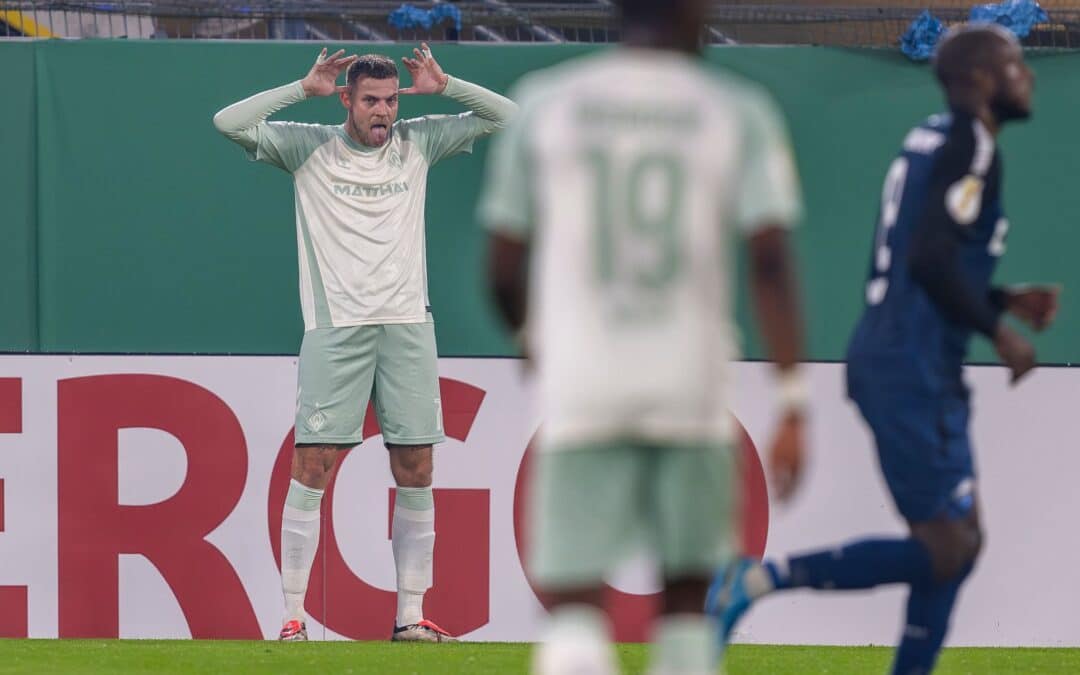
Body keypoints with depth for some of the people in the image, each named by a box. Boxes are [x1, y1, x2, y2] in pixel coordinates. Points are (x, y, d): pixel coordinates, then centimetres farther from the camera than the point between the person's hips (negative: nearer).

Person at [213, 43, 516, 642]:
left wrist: (443, 86, 0)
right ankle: (293, 615, -4)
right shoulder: (309, 147, 3)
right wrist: (303, 88, -8)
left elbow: (504, 116, 14)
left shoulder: (416, 143, 11)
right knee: (313, 466, -7)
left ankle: (410, 615, 9)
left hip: (407, 324, 3)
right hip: (334, 327, -3)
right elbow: (229, 122, -6)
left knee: (415, 470, 2)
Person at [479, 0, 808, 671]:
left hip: (579, 389, 0)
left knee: (574, 602, -6)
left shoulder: (543, 103, 4)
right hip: (692, 389, 0)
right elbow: (771, 261, -8)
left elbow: (504, 270, 7)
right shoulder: (739, 113, 1)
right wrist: (794, 404, -7)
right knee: (688, 589, 17)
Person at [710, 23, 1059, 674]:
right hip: (913, 371, -10)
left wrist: (1006, 300, 19)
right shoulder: (971, 146, -12)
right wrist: (999, 332, -14)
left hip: (890, 359, 10)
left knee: (958, 544, 12)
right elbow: (931, 259, -24)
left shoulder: (934, 140, 17)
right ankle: (760, 578, -9)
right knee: (945, 548, -9)